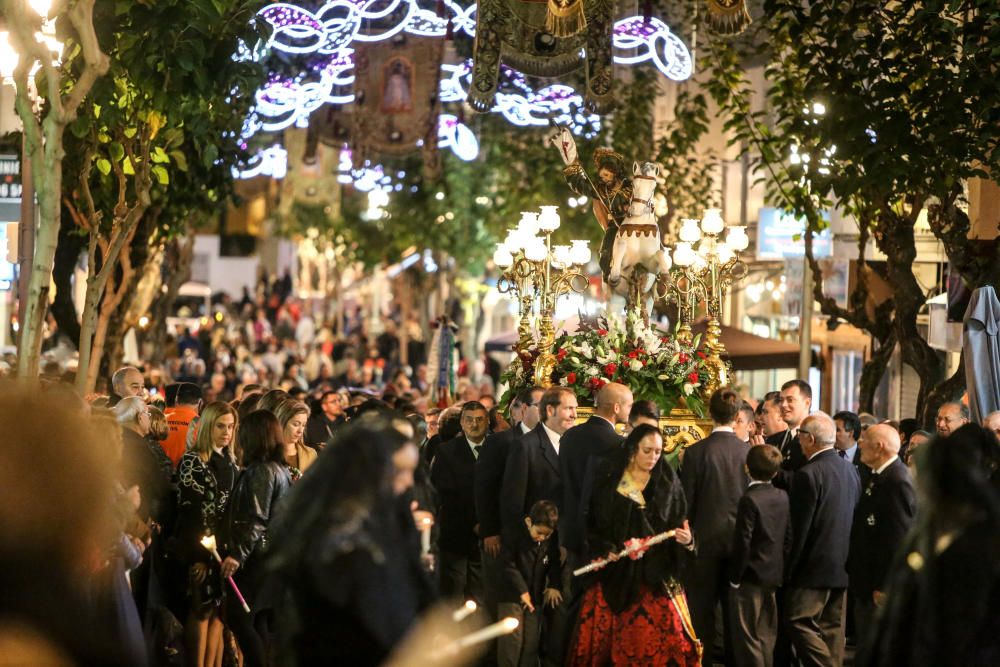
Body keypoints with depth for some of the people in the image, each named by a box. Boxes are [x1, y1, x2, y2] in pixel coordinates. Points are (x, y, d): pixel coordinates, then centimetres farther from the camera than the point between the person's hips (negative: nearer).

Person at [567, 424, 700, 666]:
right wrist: (604, 549, -11)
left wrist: (686, 539, -16)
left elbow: (679, 526, 5)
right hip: (616, 572, 0)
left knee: (662, 636, -8)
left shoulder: (669, 483, 5)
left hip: (655, 573, 0)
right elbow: (593, 523, 4)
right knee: (607, 636, 0)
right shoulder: (609, 480, 2)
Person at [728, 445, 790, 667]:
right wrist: (780, 566, 15)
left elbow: (742, 543, -19)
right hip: (774, 576, 7)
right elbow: (788, 537, 7)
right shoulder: (783, 497, 2)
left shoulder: (750, 499, -19)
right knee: (766, 636, 16)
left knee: (748, 640, 0)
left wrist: (735, 577, -10)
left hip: (751, 577, -7)